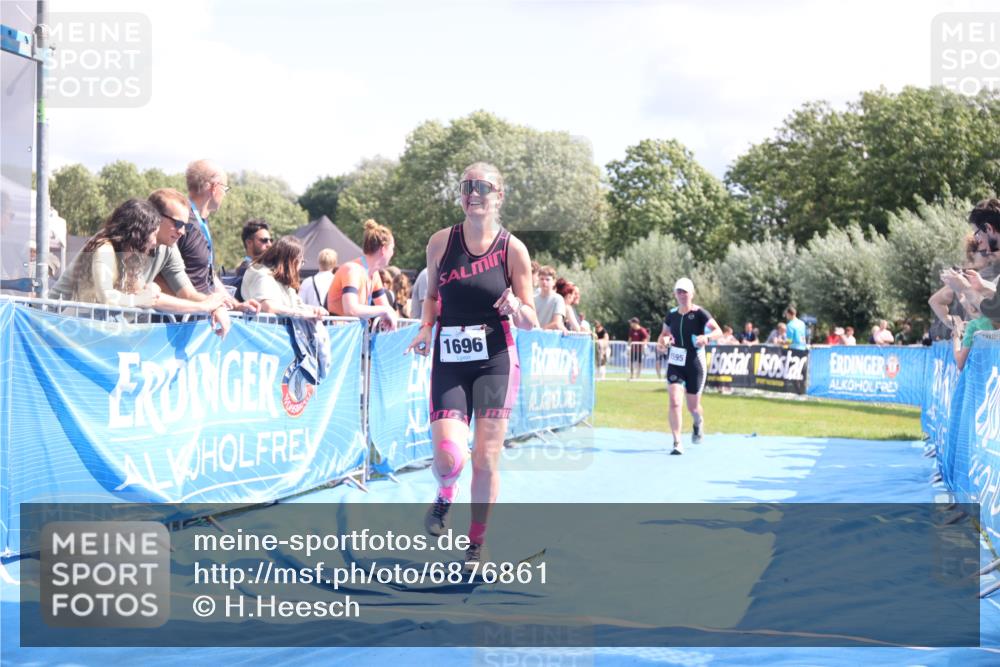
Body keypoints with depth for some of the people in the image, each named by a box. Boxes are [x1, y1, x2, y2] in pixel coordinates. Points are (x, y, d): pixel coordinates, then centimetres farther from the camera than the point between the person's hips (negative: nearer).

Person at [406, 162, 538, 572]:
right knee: (448, 456, -13)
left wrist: (515, 307, -21)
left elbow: (530, 322, 1)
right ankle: (444, 497, 24)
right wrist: (426, 328, -2)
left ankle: (476, 543, 17)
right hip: (448, 361, 1)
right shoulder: (440, 242, 2)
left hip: (496, 361, -1)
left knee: (486, 457, -1)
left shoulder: (513, 249, -3)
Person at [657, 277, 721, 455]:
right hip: (675, 365, 3)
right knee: (674, 402, -14)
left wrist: (706, 337, -38)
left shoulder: (699, 313, -9)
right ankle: (677, 443, -11)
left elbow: (718, 331, -18)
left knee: (693, 407, 9)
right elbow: (661, 338, 14)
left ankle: (699, 423, 45)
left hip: (695, 365, -3)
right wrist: (663, 340, -10)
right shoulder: (671, 315, 4)